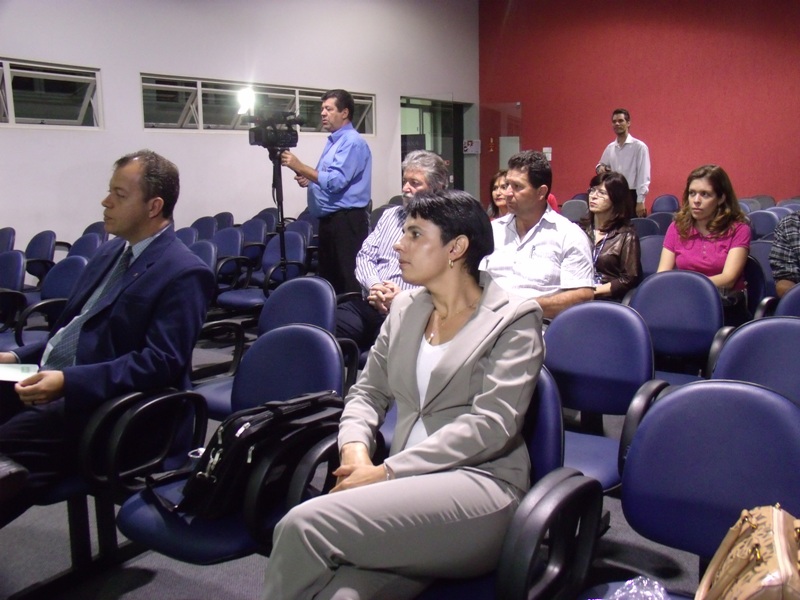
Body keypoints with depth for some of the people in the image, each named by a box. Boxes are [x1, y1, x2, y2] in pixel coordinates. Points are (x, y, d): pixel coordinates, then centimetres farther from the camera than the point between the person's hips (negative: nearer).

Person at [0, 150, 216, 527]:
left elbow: (162, 363, -21)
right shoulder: (111, 252, 16)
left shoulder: (184, 273, -13)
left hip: (100, 402, -9)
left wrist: (68, 381, -26)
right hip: (43, 377, 9)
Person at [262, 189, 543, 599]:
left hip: (478, 485, -4)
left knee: (304, 524, -25)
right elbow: (368, 391, 18)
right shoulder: (405, 308, 18)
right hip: (409, 487, 4)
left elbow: (491, 424, -11)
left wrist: (387, 472, -16)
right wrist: (356, 451, -5)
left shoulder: (514, 319, 0)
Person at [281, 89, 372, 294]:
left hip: (346, 221, -10)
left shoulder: (352, 142, -13)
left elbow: (336, 181, -22)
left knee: (348, 282, -8)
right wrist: (309, 179, 8)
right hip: (329, 220, 10)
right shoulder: (334, 140, 19)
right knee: (328, 279, 15)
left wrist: (300, 167, -20)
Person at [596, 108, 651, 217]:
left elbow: (643, 176, -9)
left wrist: (640, 201, -15)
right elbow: (602, 165, 26)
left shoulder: (639, 147, -6)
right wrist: (600, 168, -1)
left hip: (631, 196, -5)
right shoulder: (610, 148, 11)